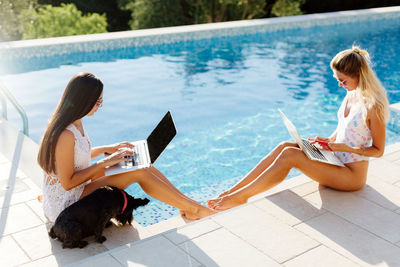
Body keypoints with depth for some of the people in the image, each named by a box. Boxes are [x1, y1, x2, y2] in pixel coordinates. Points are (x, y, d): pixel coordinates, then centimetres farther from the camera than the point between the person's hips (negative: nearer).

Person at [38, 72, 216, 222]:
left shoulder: (76, 122, 2)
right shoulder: (66, 135, -29)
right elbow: (67, 183, -24)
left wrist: (107, 149, 6)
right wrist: (104, 163, -20)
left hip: (78, 187, 9)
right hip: (65, 205, -9)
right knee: (139, 173, -16)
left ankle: (187, 205, 6)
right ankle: (193, 209, -5)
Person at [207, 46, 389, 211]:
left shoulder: (374, 106, -20)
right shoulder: (351, 94, 6)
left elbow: (378, 150, -14)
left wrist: (346, 148, -22)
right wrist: (330, 140, 2)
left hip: (353, 174, -8)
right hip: (336, 160, 8)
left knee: (289, 155, -23)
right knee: (284, 146, -11)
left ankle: (240, 197, -17)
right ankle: (233, 190, -11)